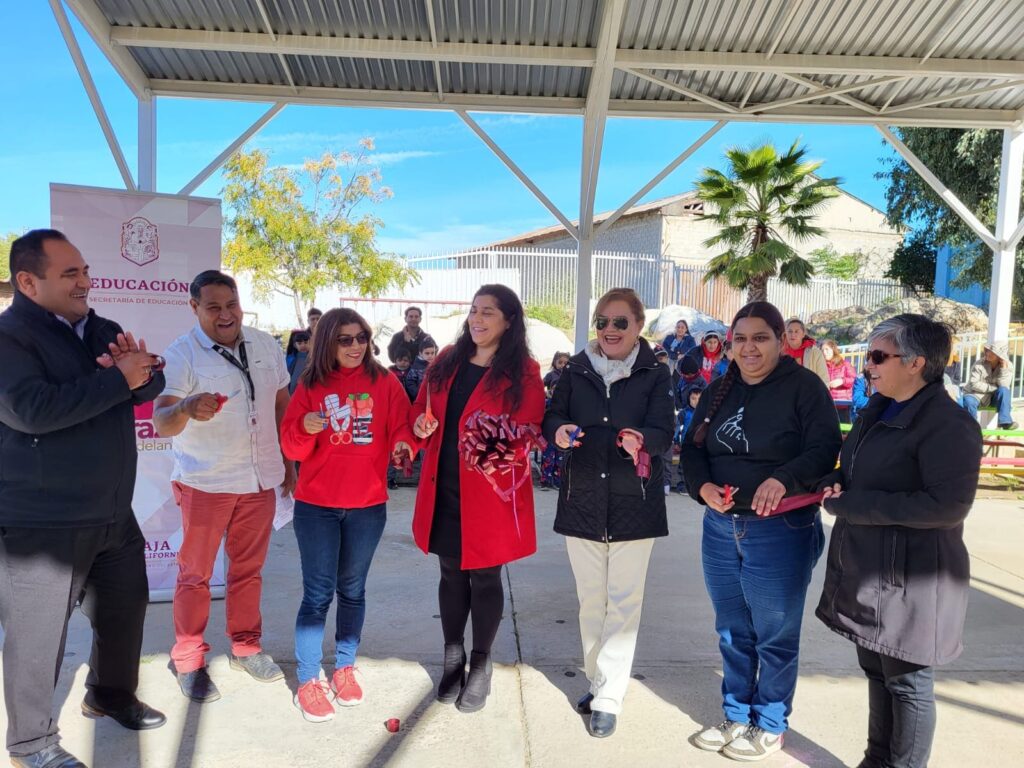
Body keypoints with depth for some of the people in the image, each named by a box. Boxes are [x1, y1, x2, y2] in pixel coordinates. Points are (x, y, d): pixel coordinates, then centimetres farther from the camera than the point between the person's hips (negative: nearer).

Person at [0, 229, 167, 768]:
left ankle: (110, 693, 43)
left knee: (125, 608, 20)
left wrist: (141, 367, -18)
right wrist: (118, 379, -25)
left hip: (113, 513, 8)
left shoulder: (101, 330, 9)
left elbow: (151, 387, 5)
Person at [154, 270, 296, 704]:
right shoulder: (181, 354, -12)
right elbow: (161, 423, -19)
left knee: (249, 569, 15)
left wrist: (289, 463, 11)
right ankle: (189, 663, 23)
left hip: (260, 480, 4)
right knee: (195, 575, 8)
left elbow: (283, 406, 11)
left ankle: (245, 647, 31)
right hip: (204, 483, -3)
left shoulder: (266, 346, 1)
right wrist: (186, 409, -42)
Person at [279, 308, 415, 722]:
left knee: (352, 590, 15)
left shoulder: (385, 382, 0)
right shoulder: (311, 384, 0)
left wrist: (403, 443, -28)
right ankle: (308, 680, 18)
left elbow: (401, 426, -6)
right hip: (316, 505, -1)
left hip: (367, 506, 1)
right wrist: (306, 429, -23)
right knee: (317, 594, 3)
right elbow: (292, 447, -2)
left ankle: (345, 667, 32)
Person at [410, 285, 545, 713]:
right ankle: (453, 657, 34)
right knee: (452, 573, 16)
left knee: (485, 577, 10)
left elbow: (526, 435, -9)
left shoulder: (523, 373, -8)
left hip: (491, 491, -4)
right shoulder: (447, 361, 6)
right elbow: (421, 407, 15)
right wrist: (422, 425, -6)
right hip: (443, 489, 4)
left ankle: (481, 664, 30)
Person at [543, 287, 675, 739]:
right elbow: (552, 417, 3)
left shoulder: (655, 374, -4)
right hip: (582, 500, 3)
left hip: (634, 503, -2)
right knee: (590, 600, 14)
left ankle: (608, 698, 14)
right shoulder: (576, 369, 3)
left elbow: (664, 431, -13)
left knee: (623, 602, 3)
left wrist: (641, 440, -36)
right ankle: (598, 682, 32)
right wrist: (559, 431, -20)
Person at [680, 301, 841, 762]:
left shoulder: (804, 386, -9)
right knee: (732, 633, 18)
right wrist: (702, 486, -10)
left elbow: (825, 448, -17)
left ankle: (770, 726, 30)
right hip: (721, 527, 6)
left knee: (774, 635, 9)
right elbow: (692, 448, 9)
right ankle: (736, 717, 37)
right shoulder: (719, 390, 8)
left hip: (780, 530, -5)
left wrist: (783, 479, -34)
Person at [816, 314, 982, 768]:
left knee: (906, 681, 7)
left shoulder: (948, 424, -17)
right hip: (866, 569, 9)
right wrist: (834, 484, -3)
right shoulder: (879, 409, 10)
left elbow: (949, 505, -24)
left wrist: (850, 505, -22)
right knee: (877, 671, 20)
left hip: (909, 578, -8)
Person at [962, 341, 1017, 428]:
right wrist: (994, 388, -17)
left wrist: (1003, 368, -25)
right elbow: (974, 384, -16)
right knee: (968, 401, -35)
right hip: (977, 394, -2)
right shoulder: (979, 364, -12)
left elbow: (1003, 385, -18)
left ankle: (1005, 421, -27)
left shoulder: (1008, 366, -5)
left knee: (1004, 390, -30)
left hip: (993, 397, 2)